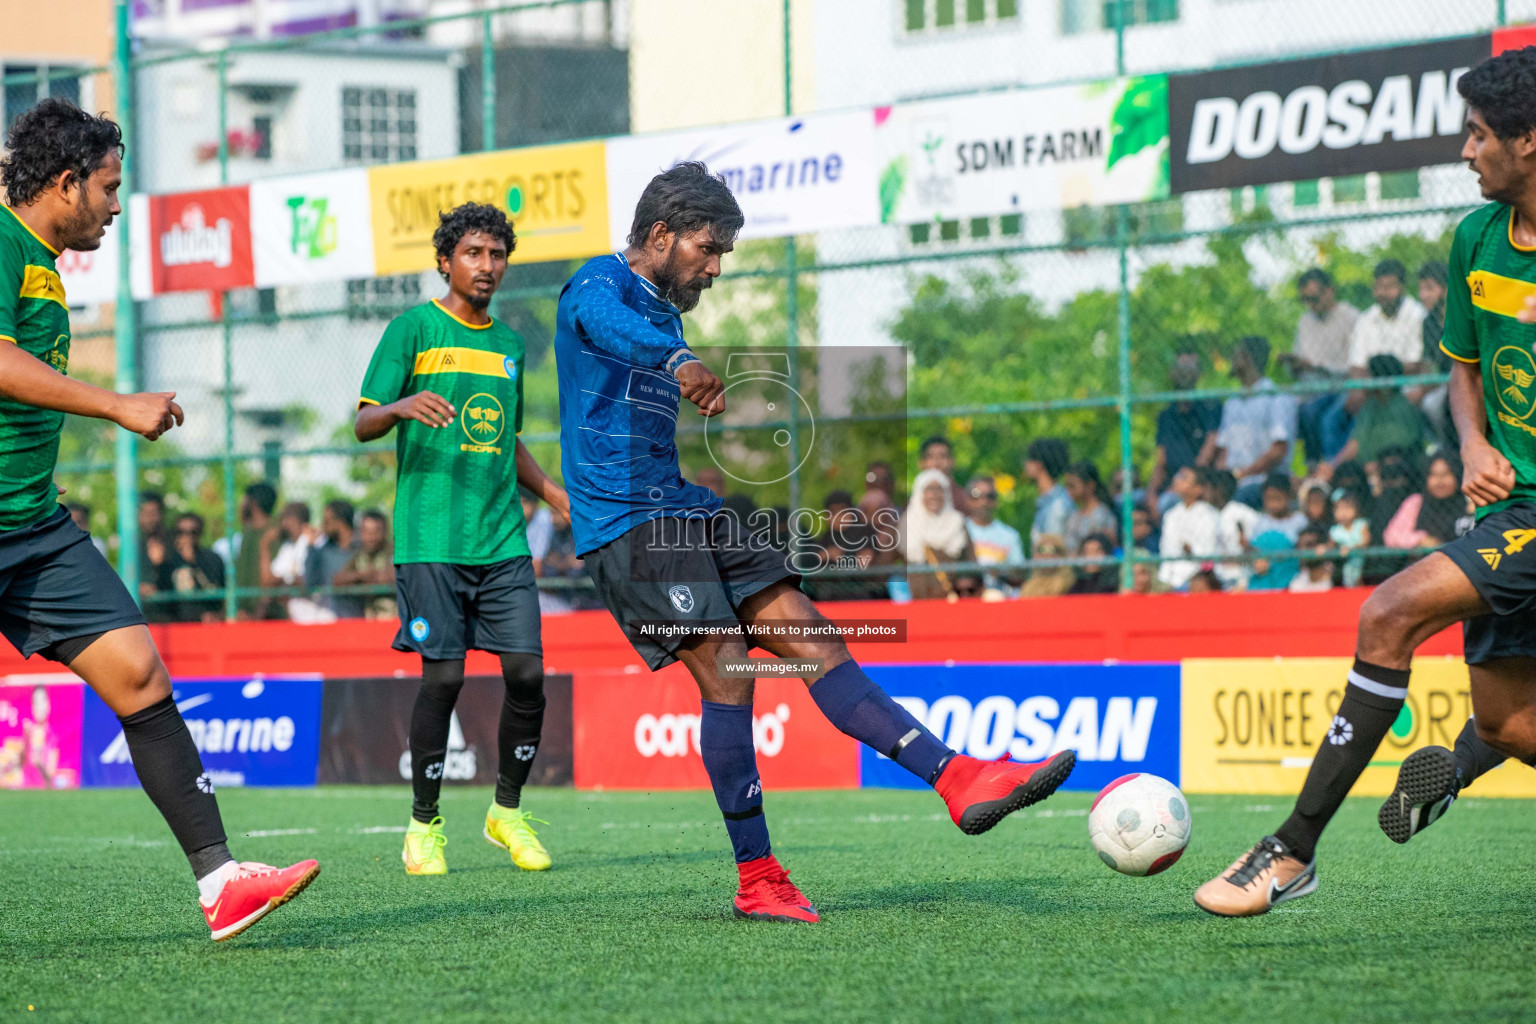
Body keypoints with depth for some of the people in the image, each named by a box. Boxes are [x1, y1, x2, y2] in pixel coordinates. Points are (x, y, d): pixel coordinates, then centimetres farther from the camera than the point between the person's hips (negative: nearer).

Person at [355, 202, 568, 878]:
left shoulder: (510, 345, 18)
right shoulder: (414, 329, 1)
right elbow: (364, 423, -4)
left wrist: (562, 498, 17)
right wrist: (403, 406, -25)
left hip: (504, 539, 5)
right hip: (431, 539, -5)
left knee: (527, 674, -4)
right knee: (443, 677, -7)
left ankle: (508, 811, 14)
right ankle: (424, 824, 7)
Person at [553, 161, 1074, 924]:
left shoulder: (665, 311, 21)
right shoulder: (598, 286, -9)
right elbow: (609, 326, -35)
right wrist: (681, 362, -55)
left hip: (689, 515, 9)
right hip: (626, 519, -9)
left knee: (816, 644, -1)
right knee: (727, 673, -18)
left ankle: (961, 781, -8)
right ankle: (757, 881, -11)